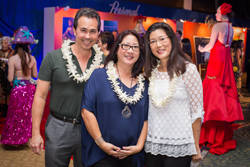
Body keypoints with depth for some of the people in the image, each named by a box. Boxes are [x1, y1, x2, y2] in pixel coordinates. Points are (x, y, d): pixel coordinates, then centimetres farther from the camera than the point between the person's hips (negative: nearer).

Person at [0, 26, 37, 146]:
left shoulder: (12, 59, -14)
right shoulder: (32, 58, -4)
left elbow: (10, 78, -12)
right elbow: (34, 75, 5)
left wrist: (16, 73, 7)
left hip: (18, 90, -3)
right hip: (30, 88, 3)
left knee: (16, 114, 10)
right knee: (29, 114, 15)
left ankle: (15, 140, 18)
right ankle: (28, 138, 23)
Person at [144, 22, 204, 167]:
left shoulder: (188, 69, -10)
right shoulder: (151, 71, 4)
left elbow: (197, 111, -8)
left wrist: (196, 147, -6)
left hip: (179, 145, -4)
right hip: (152, 144, 4)